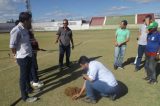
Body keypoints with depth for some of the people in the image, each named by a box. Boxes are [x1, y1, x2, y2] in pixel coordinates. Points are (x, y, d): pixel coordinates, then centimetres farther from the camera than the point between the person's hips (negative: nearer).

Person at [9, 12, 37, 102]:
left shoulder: (24, 29, 8)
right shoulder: (16, 30, -21)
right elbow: (12, 46, -19)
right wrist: (18, 55, -6)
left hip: (29, 56, 9)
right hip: (23, 58, -9)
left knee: (27, 74, 24)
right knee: (23, 77, 4)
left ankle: (29, 88, 45)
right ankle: (25, 97, 20)